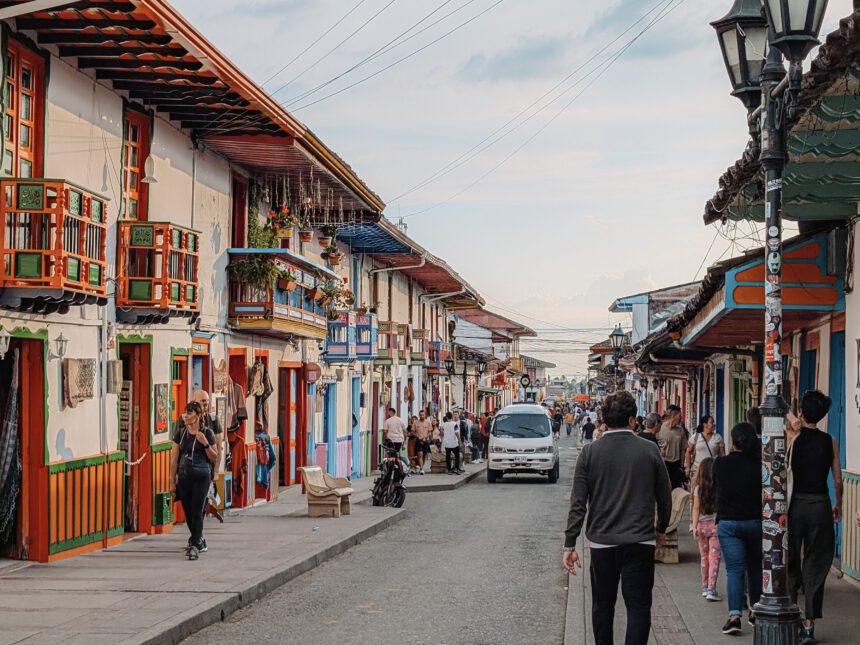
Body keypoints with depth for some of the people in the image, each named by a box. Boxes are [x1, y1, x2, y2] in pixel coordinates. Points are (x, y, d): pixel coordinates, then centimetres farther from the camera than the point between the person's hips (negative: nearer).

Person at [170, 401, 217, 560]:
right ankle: (199, 541, 29)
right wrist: (172, 480, 8)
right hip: (184, 476, 4)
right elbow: (174, 458, 9)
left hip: (202, 476, -4)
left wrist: (205, 444, -14)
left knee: (197, 511, -10)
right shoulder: (180, 433, 6)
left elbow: (214, 458, 3)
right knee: (188, 512, 10)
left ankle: (195, 546, -10)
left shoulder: (207, 433, -1)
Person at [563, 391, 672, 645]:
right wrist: (661, 528, 23)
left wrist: (570, 544, -1)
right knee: (638, 606, 1)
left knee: (602, 605, 16)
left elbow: (578, 502, -6)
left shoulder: (590, 453, -4)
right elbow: (665, 497, 5)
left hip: (602, 542, 1)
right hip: (640, 542, -1)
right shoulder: (650, 452, -4)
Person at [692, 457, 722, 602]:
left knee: (704, 557, 16)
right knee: (714, 558, -2)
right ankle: (711, 590, -10)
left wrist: (694, 526, -1)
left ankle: (705, 587, 25)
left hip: (702, 524, 2)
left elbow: (696, 508, -4)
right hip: (716, 524, -2)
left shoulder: (698, 488, -4)